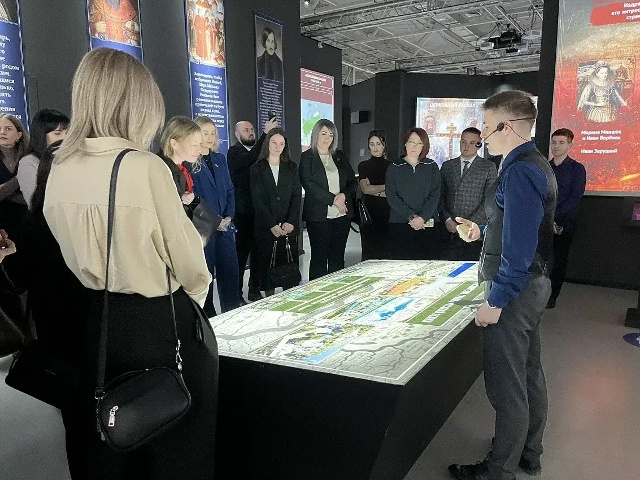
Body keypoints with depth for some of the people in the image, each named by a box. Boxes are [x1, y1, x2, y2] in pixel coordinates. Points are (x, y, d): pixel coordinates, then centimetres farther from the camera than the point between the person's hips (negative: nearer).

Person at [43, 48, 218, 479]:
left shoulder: (60, 170, -2)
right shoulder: (146, 167, -19)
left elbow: (73, 253, 7)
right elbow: (189, 263, -14)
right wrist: (195, 296, 6)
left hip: (99, 321, 6)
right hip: (163, 323, -6)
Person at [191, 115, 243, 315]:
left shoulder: (219, 159, 14)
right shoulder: (189, 162, -6)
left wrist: (229, 216, -1)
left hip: (224, 225, 6)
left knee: (230, 270, 8)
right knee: (205, 273, 3)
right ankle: (207, 315, 17)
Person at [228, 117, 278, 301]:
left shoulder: (258, 151, 13)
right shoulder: (234, 152, -2)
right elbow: (250, 159, -24)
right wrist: (266, 133, -24)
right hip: (242, 212, -5)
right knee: (241, 253, -1)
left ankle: (255, 290, 20)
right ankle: (237, 293, 8)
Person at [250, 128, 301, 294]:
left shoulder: (292, 167, 11)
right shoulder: (257, 168, 5)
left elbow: (297, 196, 4)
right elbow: (257, 199, -3)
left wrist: (291, 222, -10)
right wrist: (272, 224, -13)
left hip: (289, 226, 1)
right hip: (265, 227, -1)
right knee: (266, 265, 1)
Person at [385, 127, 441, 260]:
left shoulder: (432, 167, 9)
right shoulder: (394, 168, 7)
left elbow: (435, 195, 2)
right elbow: (391, 197, -1)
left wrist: (422, 217, -13)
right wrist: (411, 217, -11)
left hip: (427, 224, 1)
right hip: (399, 224, 0)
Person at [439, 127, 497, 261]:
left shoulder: (489, 167, 3)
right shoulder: (447, 166, 13)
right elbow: (441, 196, 10)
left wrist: (470, 223, -11)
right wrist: (447, 219, -4)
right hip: (450, 230, 3)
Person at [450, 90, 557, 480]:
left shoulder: (519, 171, -22)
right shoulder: (536, 164, 11)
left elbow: (519, 249, -27)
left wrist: (495, 301, -22)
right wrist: (482, 232, 17)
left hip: (514, 291, -11)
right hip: (533, 285, 11)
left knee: (507, 386, 3)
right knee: (530, 373, 21)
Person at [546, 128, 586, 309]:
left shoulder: (577, 168, 2)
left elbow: (575, 198, -7)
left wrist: (554, 217, -14)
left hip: (564, 223, -2)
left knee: (560, 259, 4)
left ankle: (552, 296, 14)